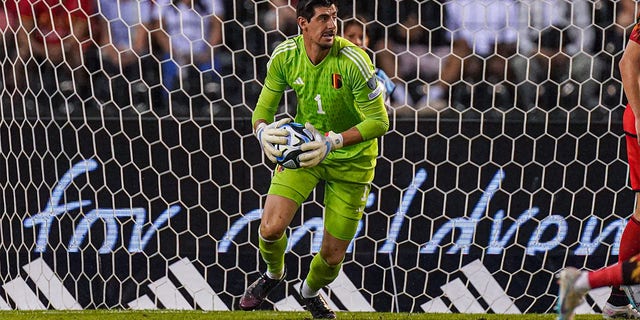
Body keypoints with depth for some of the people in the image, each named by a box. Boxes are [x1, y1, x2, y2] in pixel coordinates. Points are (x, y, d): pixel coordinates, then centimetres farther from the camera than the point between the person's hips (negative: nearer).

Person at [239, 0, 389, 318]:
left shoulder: (352, 60, -26)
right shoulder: (285, 55, -14)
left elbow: (379, 121, -23)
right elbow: (264, 107, -4)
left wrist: (333, 141, -36)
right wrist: (263, 130, -27)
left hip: (351, 159, -2)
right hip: (304, 147, 2)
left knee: (333, 255, 3)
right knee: (271, 228, -14)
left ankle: (310, 292, 40)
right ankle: (273, 274, 23)